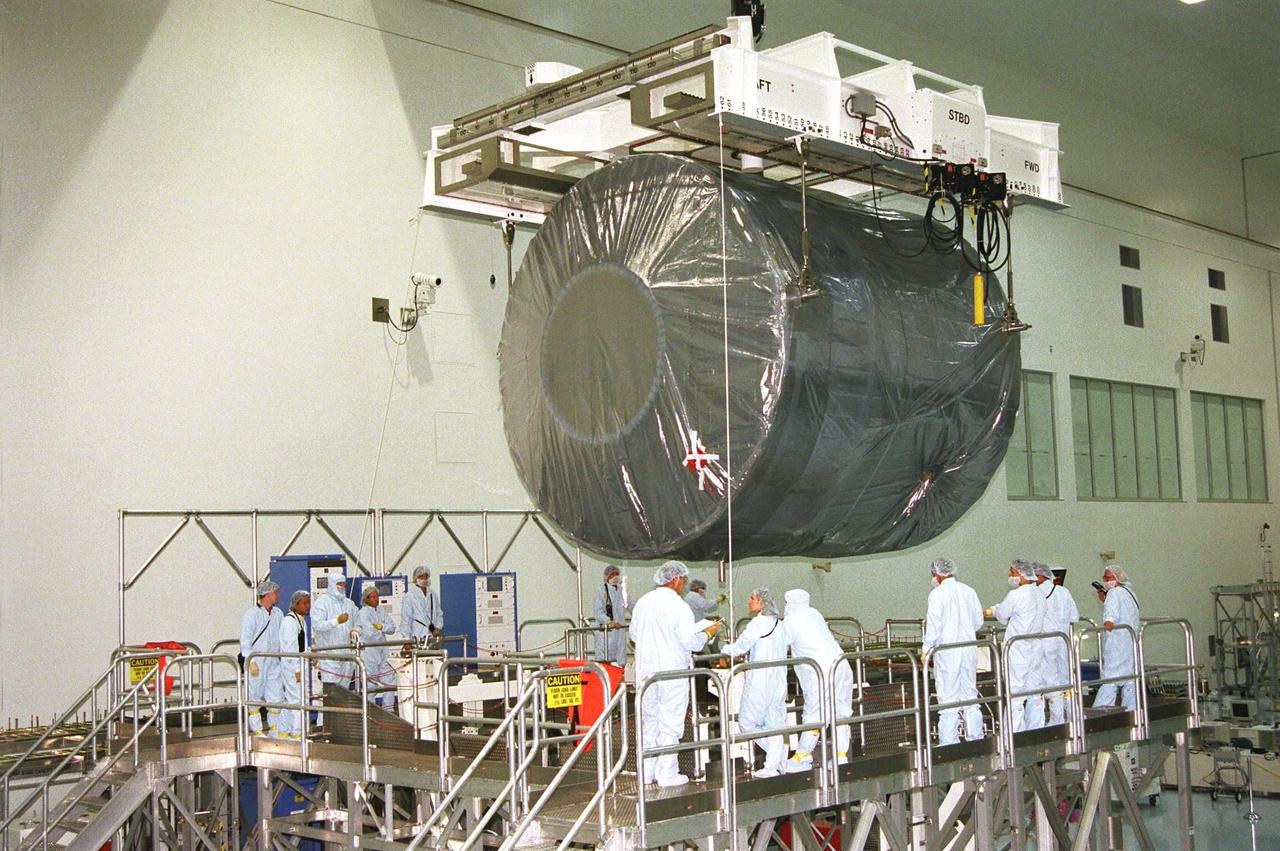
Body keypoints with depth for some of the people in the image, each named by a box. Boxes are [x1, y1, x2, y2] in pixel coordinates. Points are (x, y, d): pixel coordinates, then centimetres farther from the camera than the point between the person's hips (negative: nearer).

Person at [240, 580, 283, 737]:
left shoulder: (277, 613, 11)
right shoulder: (251, 614, -8)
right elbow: (245, 640, -11)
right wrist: (251, 661, -17)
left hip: (273, 661, 5)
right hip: (257, 661, -5)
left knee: (275, 696, 3)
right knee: (255, 696, 1)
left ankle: (274, 729, 13)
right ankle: (257, 731, 7)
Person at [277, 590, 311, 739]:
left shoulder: (302, 620, 15)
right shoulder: (289, 621, -16)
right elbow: (291, 648, -20)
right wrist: (297, 669, -20)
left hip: (298, 665, 10)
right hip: (291, 665, -10)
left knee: (288, 699, 14)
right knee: (297, 698, -7)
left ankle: (282, 731, 20)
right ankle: (296, 733, -2)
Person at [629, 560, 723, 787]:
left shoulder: (642, 603, 4)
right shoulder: (678, 607, -14)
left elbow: (634, 634, 14)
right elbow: (691, 642, -14)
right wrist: (708, 632, 4)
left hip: (645, 672, 6)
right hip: (672, 672, -6)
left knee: (649, 721, 14)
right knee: (670, 724, 3)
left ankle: (647, 772, 19)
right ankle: (667, 774, 5)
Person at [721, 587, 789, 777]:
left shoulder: (759, 623, -13)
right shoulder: (779, 624, 11)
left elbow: (739, 648, -10)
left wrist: (725, 649, 11)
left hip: (759, 682, -8)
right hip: (778, 682, 8)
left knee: (747, 722, 2)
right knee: (775, 724, 10)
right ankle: (773, 765, 8)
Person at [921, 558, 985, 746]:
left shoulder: (937, 594, -11)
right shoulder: (969, 591, 7)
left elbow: (934, 626, -14)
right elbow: (978, 622, 12)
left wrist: (926, 649, -4)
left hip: (947, 652, -6)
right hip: (969, 651, 6)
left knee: (948, 700, -2)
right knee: (970, 697, 12)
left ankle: (949, 743, -1)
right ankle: (976, 740, 16)